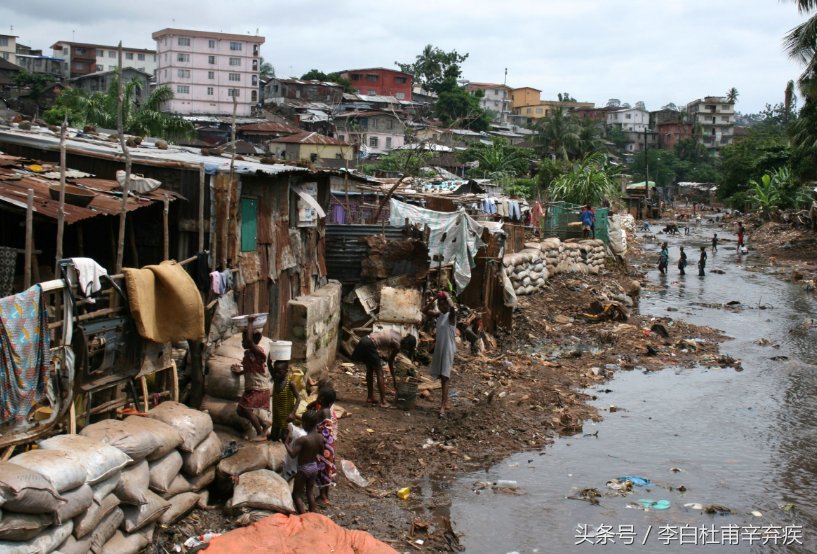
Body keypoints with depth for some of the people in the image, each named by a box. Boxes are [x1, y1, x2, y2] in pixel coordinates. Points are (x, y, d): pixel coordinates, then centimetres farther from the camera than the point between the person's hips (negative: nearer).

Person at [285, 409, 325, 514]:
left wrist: (286, 443, -16)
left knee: (297, 494, 7)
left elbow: (292, 454, -29)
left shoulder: (302, 439, -27)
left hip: (303, 469, -6)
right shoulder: (320, 437, -7)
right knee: (310, 492, 21)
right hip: (314, 467, 6)